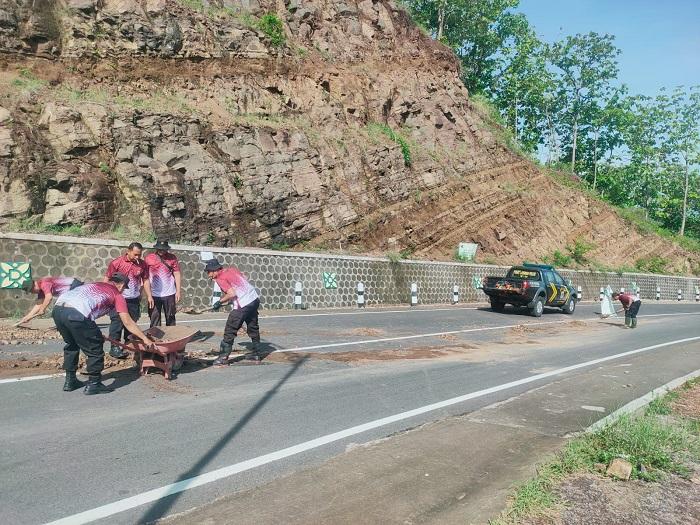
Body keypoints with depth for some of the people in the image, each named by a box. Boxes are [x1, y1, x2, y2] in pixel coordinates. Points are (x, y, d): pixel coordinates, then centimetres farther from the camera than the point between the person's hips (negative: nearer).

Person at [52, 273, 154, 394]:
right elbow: (128, 323, 12)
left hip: (57, 308, 8)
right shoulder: (117, 295, 15)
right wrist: (145, 339, 20)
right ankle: (93, 385, 18)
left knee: (71, 344, 30)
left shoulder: (93, 285, 34)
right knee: (95, 349, 11)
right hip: (76, 314, -8)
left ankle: (70, 381, 37)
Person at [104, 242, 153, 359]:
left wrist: (149, 296, 5)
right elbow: (107, 279, -4)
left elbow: (145, 280, 10)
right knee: (117, 322, -3)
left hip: (134, 299, 4)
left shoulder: (142, 264, 1)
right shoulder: (117, 263, -9)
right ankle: (114, 347, 5)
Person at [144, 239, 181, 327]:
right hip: (154, 294, -1)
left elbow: (177, 274, 3)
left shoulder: (172, 258, 0)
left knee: (170, 318, 10)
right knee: (154, 321, 4)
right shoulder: (149, 258, -1)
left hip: (169, 294, 1)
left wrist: (178, 291, -1)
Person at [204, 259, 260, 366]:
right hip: (255, 300, 8)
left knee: (230, 331, 0)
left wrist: (220, 302, -7)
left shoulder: (220, 279, -9)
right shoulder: (232, 270, 14)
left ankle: (223, 357, 3)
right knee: (253, 328, 21)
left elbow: (232, 293, -19)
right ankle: (256, 352, 31)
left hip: (243, 305, -8)